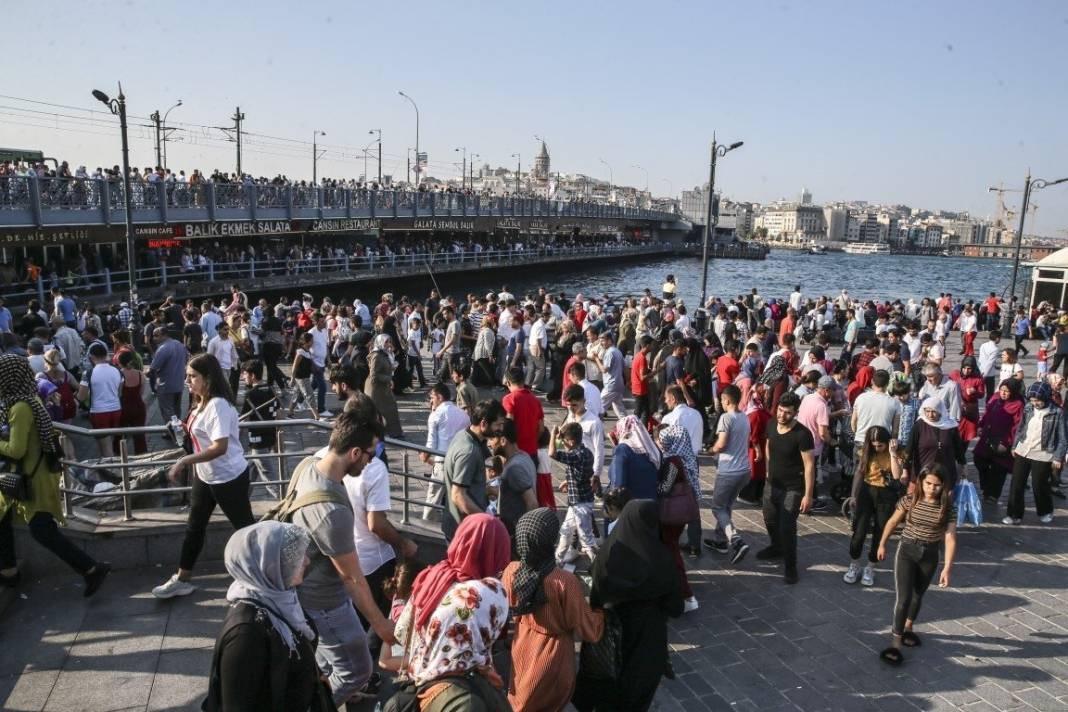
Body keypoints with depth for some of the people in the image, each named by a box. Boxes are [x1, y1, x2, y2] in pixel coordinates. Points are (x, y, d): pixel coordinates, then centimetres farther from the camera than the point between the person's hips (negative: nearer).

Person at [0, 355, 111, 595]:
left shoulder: (20, 407, -23)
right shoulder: (27, 398, 5)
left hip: (32, 476, -10)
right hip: (26, 473, 10)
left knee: (42, 530, -5)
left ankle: (92, 569, -2)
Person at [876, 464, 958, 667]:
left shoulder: (948, 508, -10)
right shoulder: (909, 500, -11)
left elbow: (950, 538, -13)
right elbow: (892, 522, 2)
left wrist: (947, 567, -19)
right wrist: (882, 545, 10)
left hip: (929, 555, 2)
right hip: (906, 550, -2)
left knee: (918, 595, 19)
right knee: (904, 597, -9)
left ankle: (908, 628, 43)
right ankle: (895, 642, -1)